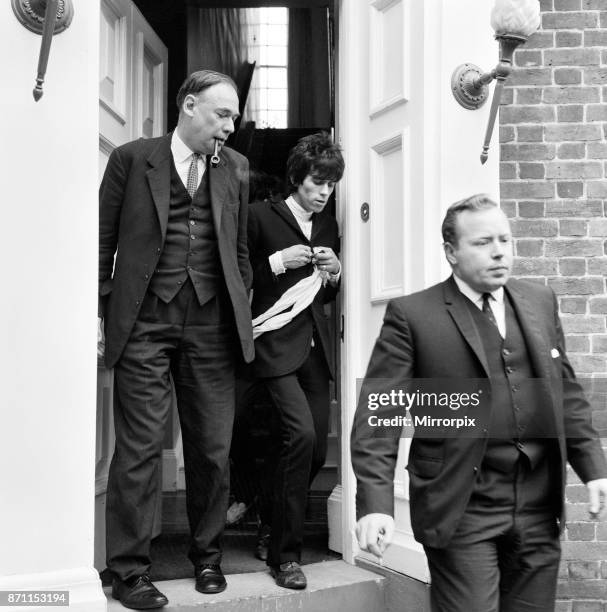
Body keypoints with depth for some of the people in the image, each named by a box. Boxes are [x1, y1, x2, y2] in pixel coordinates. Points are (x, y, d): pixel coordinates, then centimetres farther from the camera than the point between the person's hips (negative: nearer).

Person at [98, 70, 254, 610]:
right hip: (144, 322, -3)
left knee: (213, 447, 8)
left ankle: (207, 556, 24)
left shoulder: (235, 168, 13)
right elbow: (103, 240, 3)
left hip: (212, 323, 3)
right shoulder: (131, 158, 2)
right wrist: (102, 313, -2)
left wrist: (242, 311, 13)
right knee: (139, 447, -2)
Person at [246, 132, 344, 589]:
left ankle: (274, 528, 28)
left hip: (315, 344, 6)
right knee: (301, 433, -20)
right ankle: (285, 554, -8)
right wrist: (278, 261, -14)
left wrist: (335, 272, 4)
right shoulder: (262, 216, -2)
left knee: (317, 448, 4)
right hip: (276, 341, -6)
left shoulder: (329, 226, 16)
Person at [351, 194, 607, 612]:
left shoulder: (540, 302, 10)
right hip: (462, 513, -5)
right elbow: (378, 413, -10)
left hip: (539, 510, 5)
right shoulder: (411, 316, -7)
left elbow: (566, 392, 16)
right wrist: (375, 505, -19)